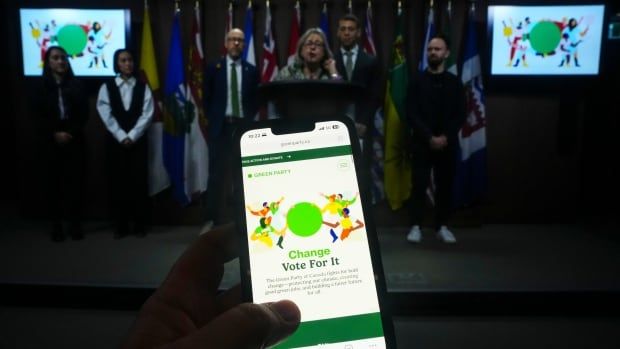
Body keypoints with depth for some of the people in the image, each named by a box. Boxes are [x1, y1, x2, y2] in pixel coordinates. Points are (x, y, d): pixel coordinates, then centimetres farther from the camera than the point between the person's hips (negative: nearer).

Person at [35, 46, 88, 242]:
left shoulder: (77, 86, 8)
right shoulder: (41, 87, 8)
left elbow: (84, 114, 2)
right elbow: (39, 117, 3)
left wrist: (70, 132, -10)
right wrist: (55, 134, -10)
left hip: (74, 141, 0)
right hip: (50, 142, 0)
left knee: (74, 181, -2)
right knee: (53, 182, 1)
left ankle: (75, 223, 5)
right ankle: (56, 224, 7)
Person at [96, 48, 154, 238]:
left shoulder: (143, 87, 6)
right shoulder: (107, 87, 5)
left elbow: (147, 114, -4)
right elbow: (106, 115, -3)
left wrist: (132, 136, -13)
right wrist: (122, 137, -12)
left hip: (137, 141, 0)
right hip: (115, 141, 0)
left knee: (139, 182, 0)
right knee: (118, 183, 2)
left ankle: (140, 224, 9)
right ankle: (121, 225, 10)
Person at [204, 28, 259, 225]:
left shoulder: (251, 70, 7)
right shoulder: (214, 68, 5)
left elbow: (256, 99, 11)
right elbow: (207, 98, 7)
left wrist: (249, 119, -1)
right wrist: (213, 119, -1)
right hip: (220, 126, -1)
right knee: (218, 173, 1)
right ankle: (216, 218, 9)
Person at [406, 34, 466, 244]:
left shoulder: (454, 82, 8)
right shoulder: (417, 81, 4)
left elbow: (460, 116, 3)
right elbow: (411, 114, -4)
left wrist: (446, 137, -11)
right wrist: (429, 137, -13)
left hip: (447, 144, 2)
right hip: (422, 142, -1)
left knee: (445, 185, 5)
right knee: (419, 185, -3)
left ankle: (442, 226, 15)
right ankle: (416, 226, 5)